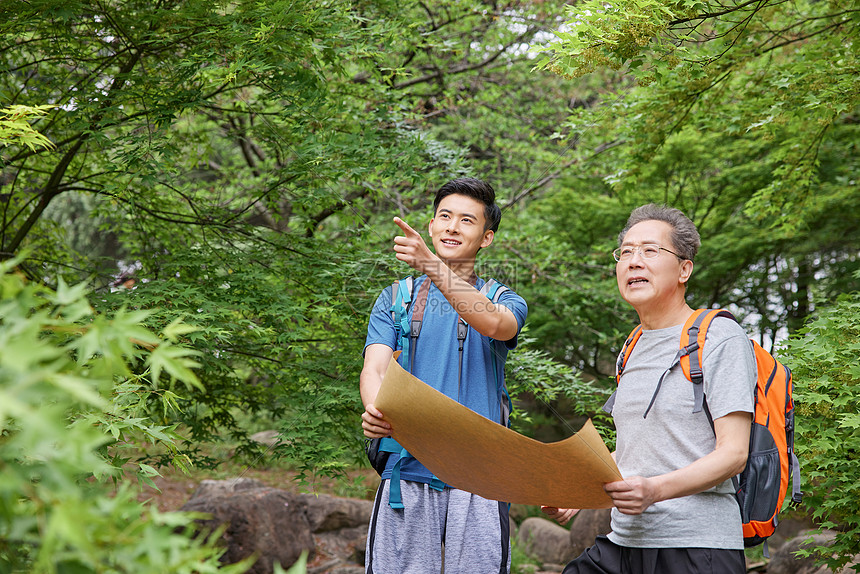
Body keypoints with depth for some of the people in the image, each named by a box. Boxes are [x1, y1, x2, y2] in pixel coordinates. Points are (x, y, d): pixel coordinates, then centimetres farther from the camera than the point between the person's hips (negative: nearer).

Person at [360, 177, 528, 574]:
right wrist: (376, 411, -25)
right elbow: (375, 367, -1)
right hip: (408, 471, 1)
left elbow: (493, 324, -16)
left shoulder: (505, 301, 10)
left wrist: (432, 266, -29)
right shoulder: (396, 298, 13)